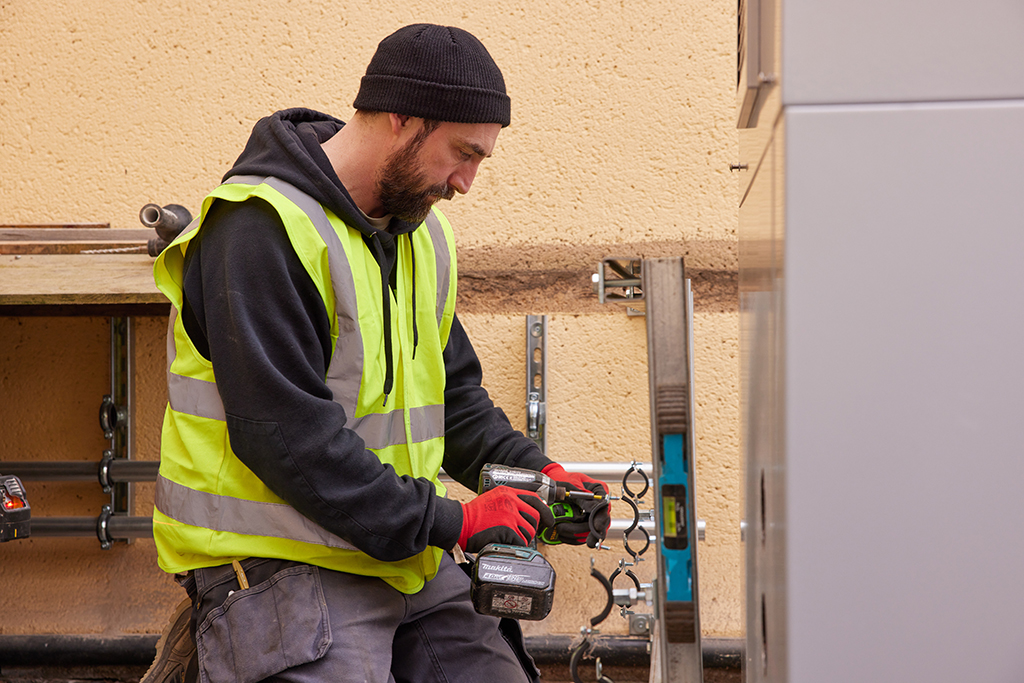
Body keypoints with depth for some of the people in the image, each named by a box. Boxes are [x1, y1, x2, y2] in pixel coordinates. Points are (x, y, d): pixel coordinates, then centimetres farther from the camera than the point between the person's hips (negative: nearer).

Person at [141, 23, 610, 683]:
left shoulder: (423, 234, 13)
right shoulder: (262, 228, -16)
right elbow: (287, 436, -23)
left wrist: (535, 473, 2)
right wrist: (446, 522, -21)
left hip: (407, 565, 8)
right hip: (282, 571, -8)